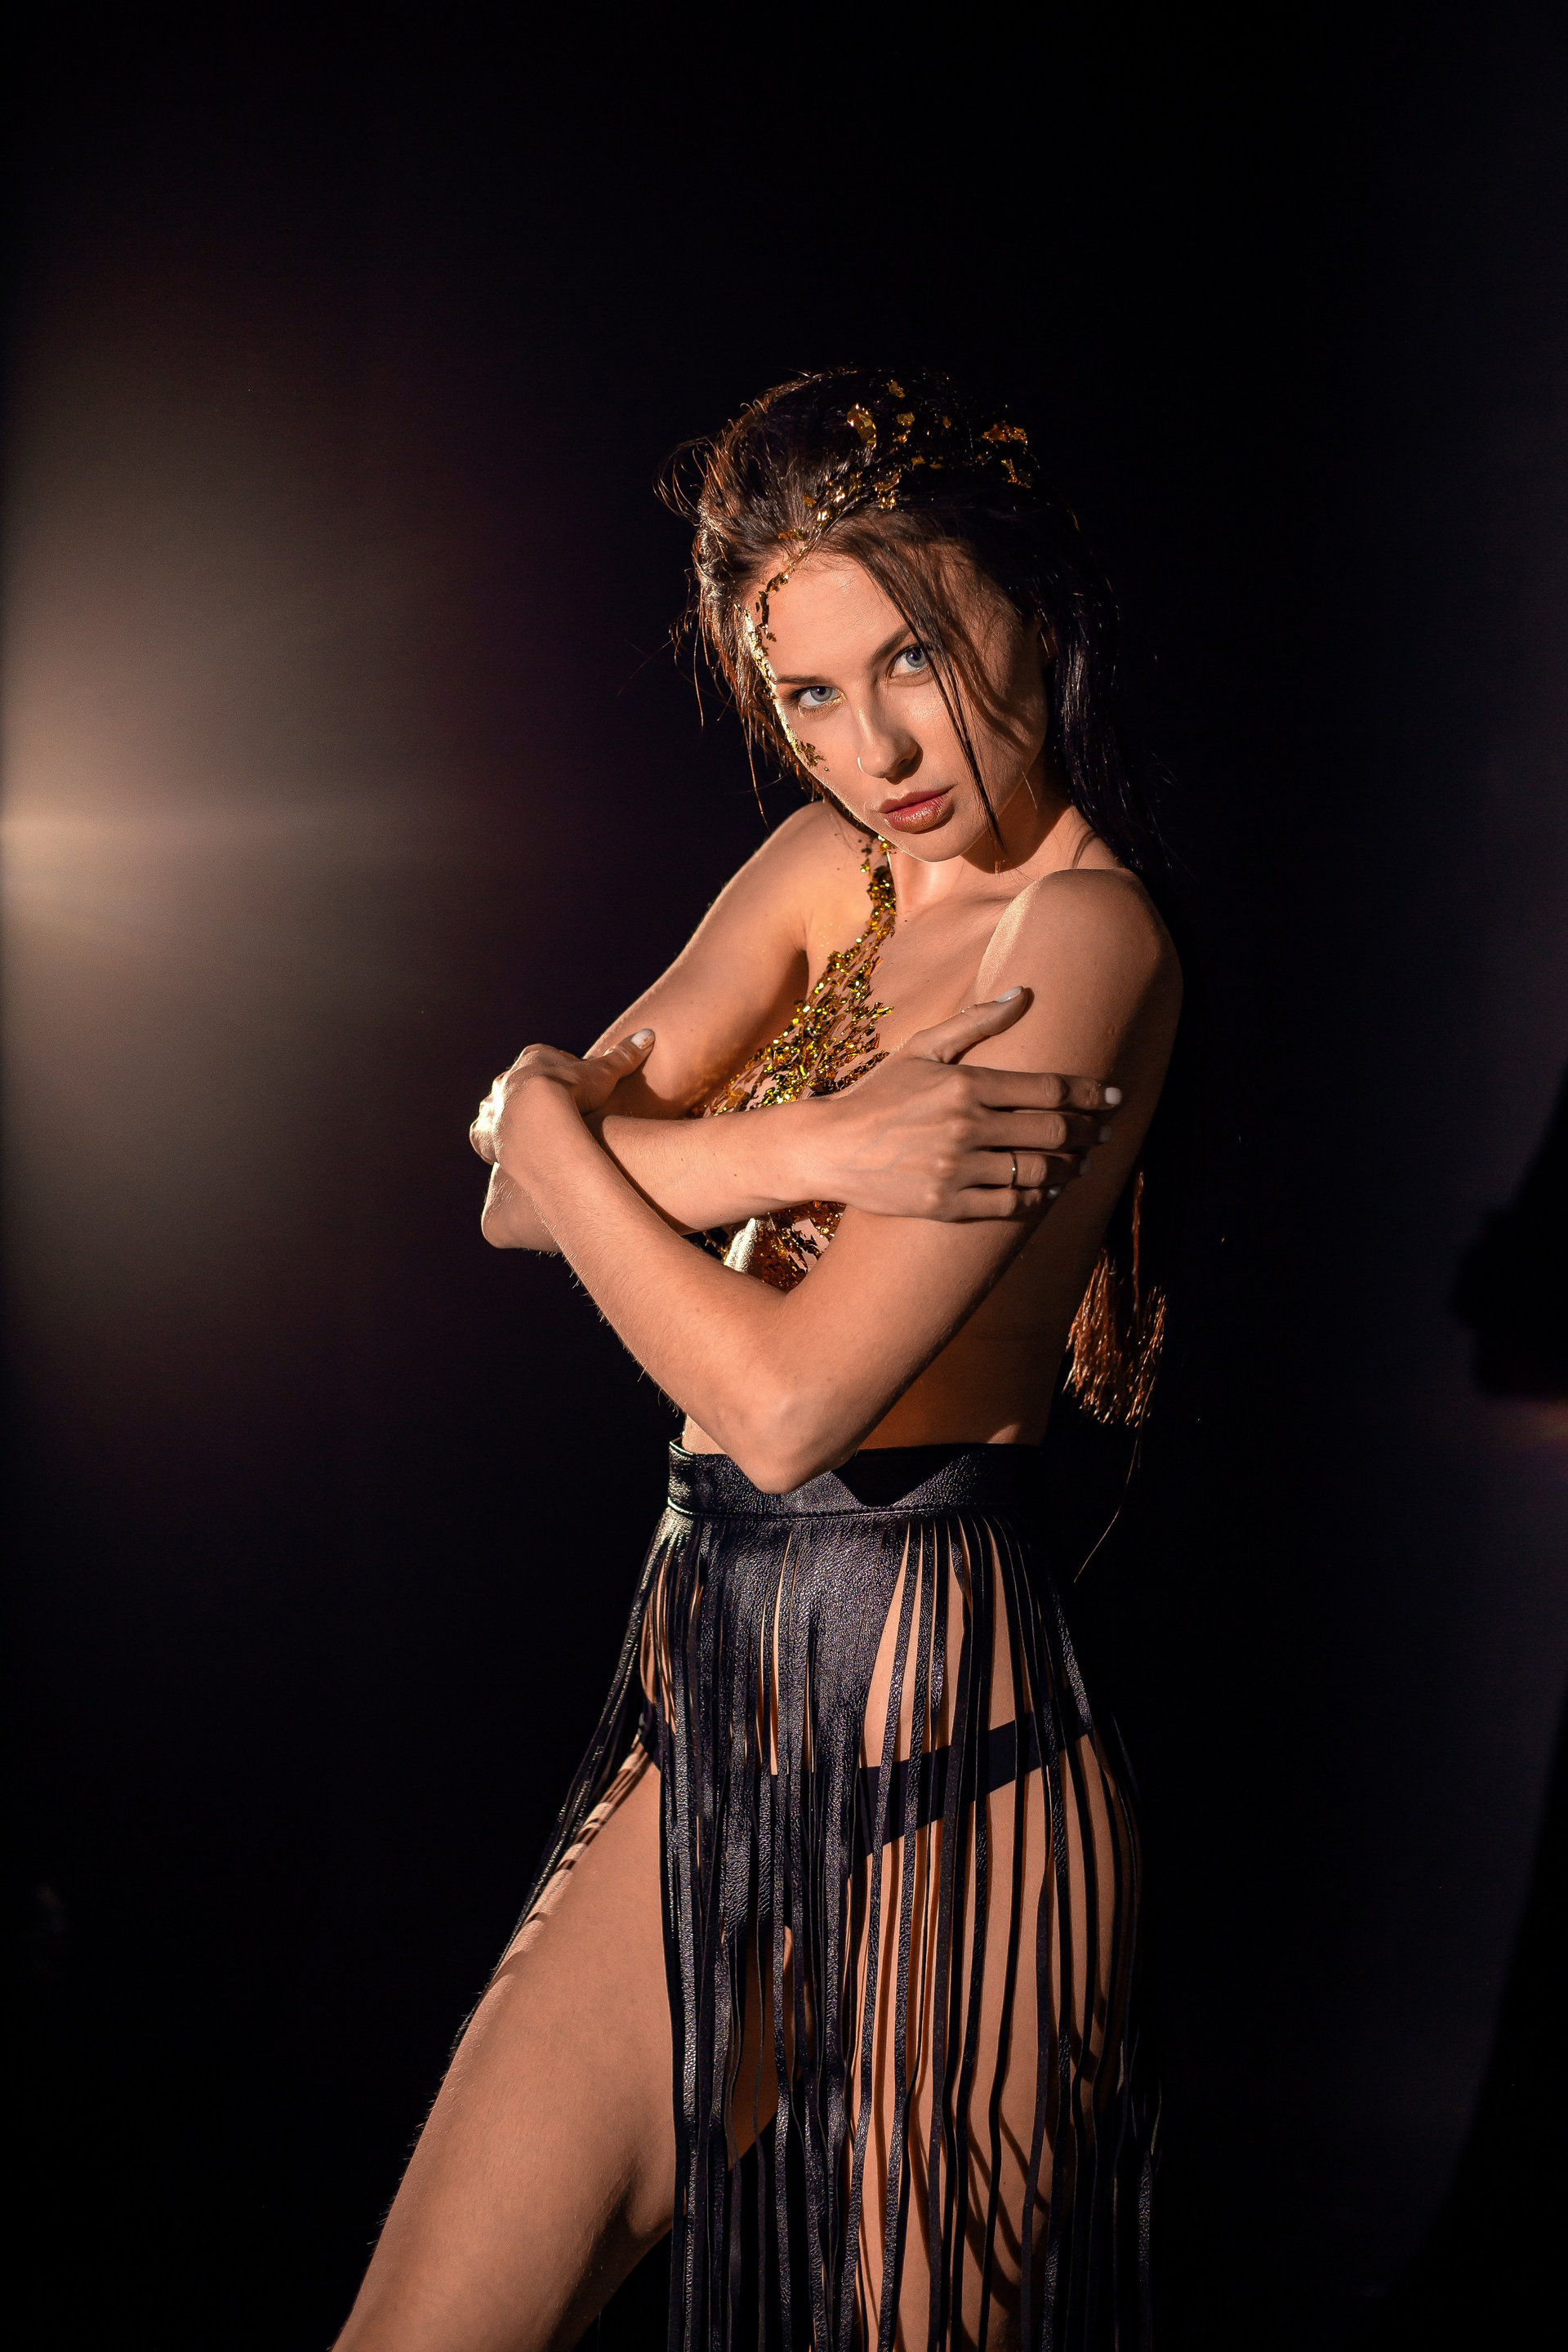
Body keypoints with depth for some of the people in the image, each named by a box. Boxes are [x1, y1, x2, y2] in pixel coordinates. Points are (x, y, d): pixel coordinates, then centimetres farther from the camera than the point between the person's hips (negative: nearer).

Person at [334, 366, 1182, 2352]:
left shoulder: (1084, 939, -16)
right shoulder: (829, 865, 8)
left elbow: (787, 1405, -22)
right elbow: (518, 1204, -1)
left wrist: (555, 1119, -8)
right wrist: (807, 1149, -18)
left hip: (921, 1747, -7)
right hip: (714, 1714, 8)